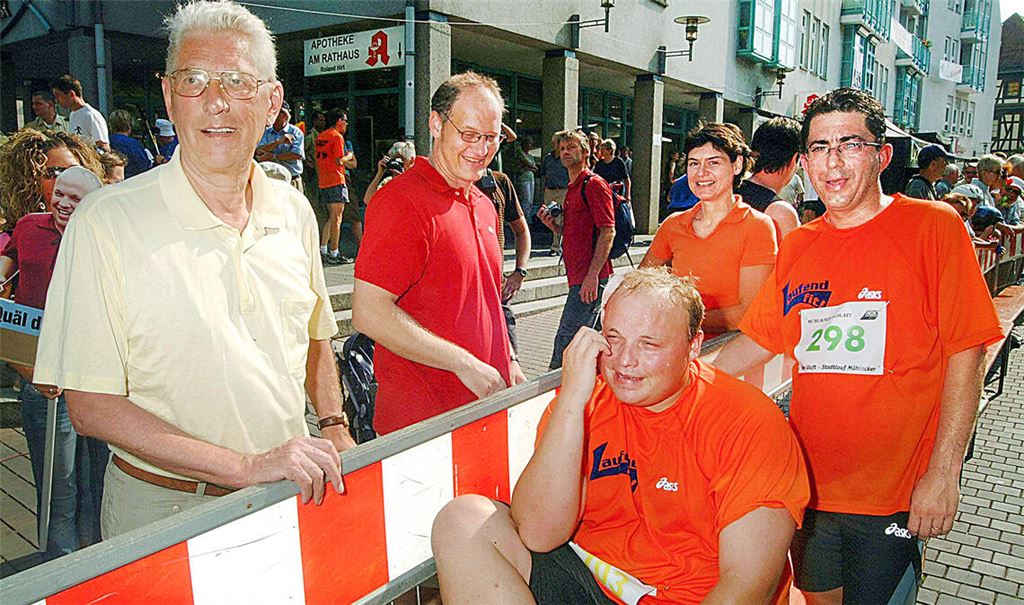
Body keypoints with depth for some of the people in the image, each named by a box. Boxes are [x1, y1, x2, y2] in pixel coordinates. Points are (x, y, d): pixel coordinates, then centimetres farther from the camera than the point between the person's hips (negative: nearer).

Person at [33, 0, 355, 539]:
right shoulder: (105, 223, -15)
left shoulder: (294, 212, -1)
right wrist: (248, 467, -23)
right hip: (161, 510, -4)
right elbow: (90, 407, -16)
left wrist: (334, 430, -2)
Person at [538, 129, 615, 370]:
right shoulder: (572, 188, 21)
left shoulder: (594, 184, -8)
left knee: (566, 339, -8)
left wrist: (592, 276, -22)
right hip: (579, 276, 10)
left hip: (590, 277, -10)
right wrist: (553, 225, 8)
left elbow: (607, 232, -16)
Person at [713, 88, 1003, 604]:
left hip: (895, 496, -4)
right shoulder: (797, 247, 5)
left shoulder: (931, 226, -8)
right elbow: (755, 341, 10)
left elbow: (965, 354, -10)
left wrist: (944, 474, -14)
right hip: (808, 485, 4)